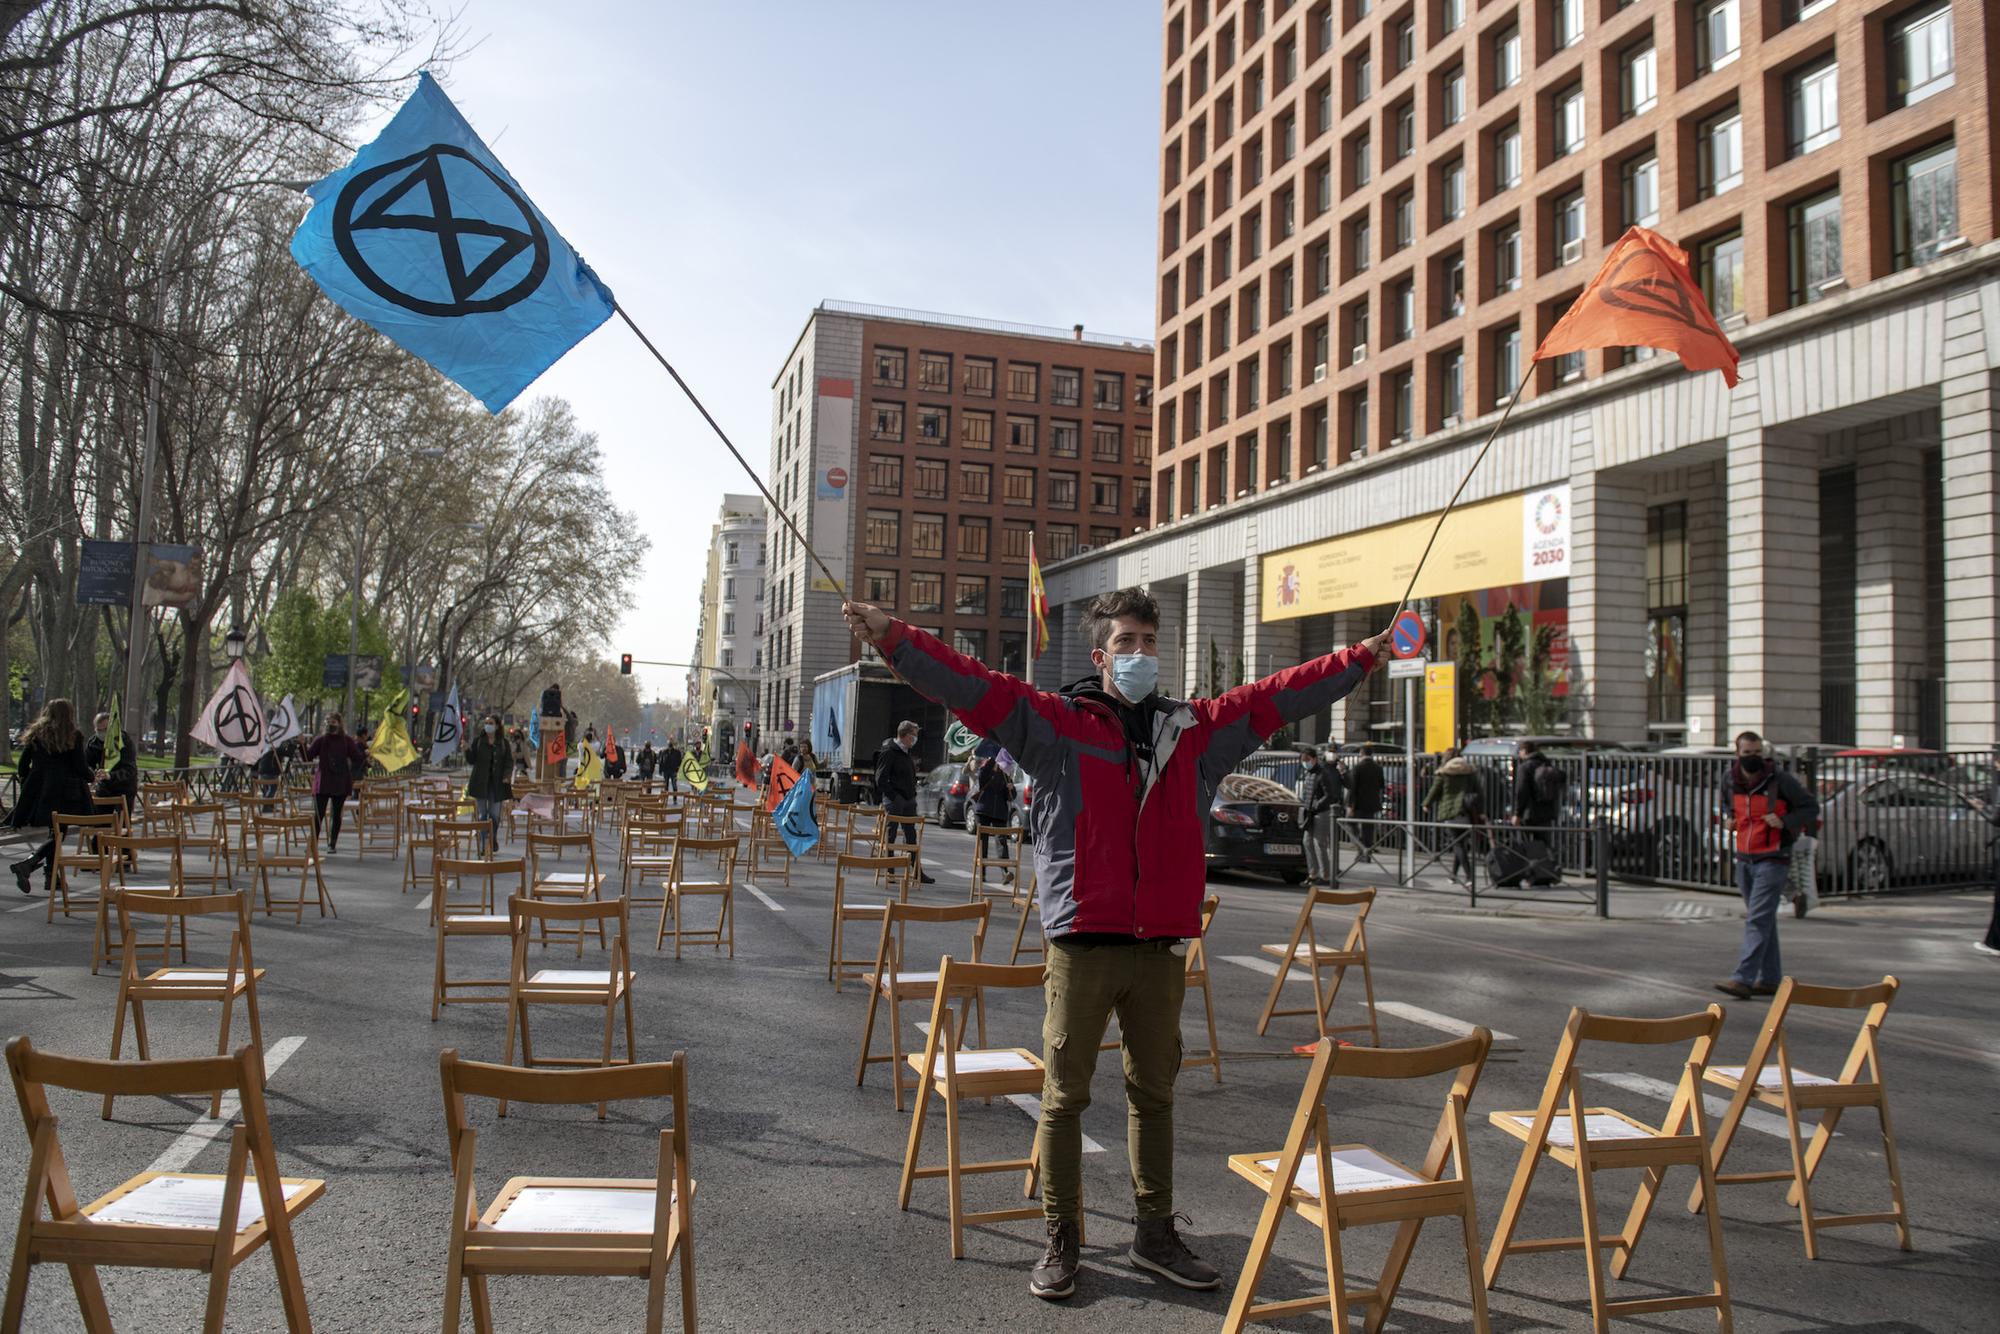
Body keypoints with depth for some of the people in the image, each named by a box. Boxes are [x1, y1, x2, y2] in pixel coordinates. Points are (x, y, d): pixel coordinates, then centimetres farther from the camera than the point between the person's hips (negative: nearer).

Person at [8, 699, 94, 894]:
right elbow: (81, 768, -5)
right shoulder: (73, 736, -2)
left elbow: (23, 766, 10)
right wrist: (90, 778, 15)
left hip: (37, 791, 5)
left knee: (55, 833, 14)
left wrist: (27, 786, 24)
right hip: (63, 792, -5)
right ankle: (28, 865, -24)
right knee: (58, 834, -3)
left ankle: (50, 876, 13)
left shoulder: (35, 733, 10)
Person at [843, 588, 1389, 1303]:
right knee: (1064, 1096, 4)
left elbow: (1280, 695, 17)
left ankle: (1155, 1234, 30)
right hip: (1082, 943, -4)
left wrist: (1365, 654, 19)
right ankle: (1060, 1240, 18)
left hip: (1162, 947, 4)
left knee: (1154, 1092, 15)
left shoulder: (1196, 729, 12)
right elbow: (971, 684, -9)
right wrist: (892, 635, -20)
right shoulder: (1057, 722, -1)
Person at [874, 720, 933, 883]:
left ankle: (918, 872, 12)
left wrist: (912, 795, 11)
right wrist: (893, 796, -18)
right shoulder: (889, 752, -11)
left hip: (909, 800, 8)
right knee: (890, 836, 0)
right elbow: (881, 779, -16)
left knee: (911, 837, 9)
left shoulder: (906, 752, 16)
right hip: (894, 801, -8)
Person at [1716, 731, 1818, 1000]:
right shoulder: (1729, 779, 5)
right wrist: (1727, 818, 7)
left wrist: (1785, 821, -18)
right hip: (1744, 859, 6)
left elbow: (1811, 807, -2)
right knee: (1764, 920, 14)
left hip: (1773, 860, -6)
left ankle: (1743, 979, -18)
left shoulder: (1780, 779, -10)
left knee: (1758, 920, -13)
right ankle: (1770, 979, 22)